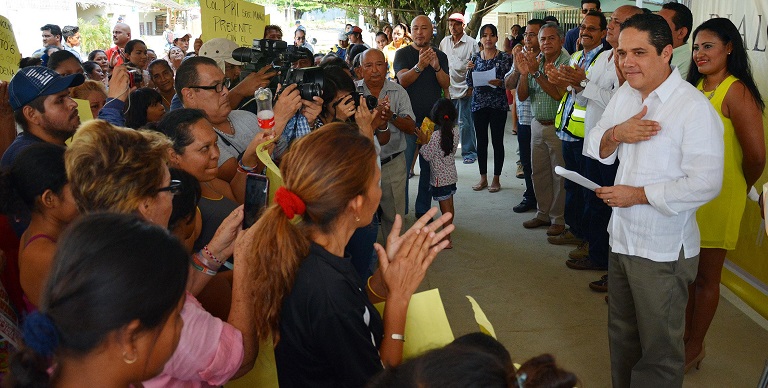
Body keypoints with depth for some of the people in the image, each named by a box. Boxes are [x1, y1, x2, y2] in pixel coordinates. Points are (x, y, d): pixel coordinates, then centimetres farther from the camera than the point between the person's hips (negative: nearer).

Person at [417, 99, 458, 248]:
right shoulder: (455, 132, -2)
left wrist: (424, 141, -3)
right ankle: (448, 232, 31)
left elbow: (428, 156, -15)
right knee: (449, 206, 17)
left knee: (445, 208, -3)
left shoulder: (436, 136, -21)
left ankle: (447, 240, 3)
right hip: (451, 175, 7)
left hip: (440, 178, -7)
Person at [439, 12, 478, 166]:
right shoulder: (444, 42, 10)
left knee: (465, 123, -2)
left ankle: (469, 152, 8)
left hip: (464, 89, -4)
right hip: (447, 88, 5)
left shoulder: (471, 43, -3)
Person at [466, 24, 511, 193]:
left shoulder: (504, 57, -1)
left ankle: (496, 179, 13)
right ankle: (483, 178, 18)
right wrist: (469, 70, -11)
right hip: (479, 103, 3)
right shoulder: (475, 58, 7)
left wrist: (500, 82, -22)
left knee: (497, 141, 2)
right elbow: (470, 84, 7)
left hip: (498, 104, -3)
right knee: (481, 141, 7)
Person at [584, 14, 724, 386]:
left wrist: (636, 195, -19)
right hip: (621, 238, 7)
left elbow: (704, 184, -24)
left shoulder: (694, 108, -19)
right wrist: (616, 133, -13)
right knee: (622, 335, 23)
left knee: (659, 349, 8)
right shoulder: (625, 94, 5)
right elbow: (597, 148, 9)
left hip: (663, 250, -7)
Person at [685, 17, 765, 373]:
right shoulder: (694, 87, 8)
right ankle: (686, 333, 33)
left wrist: (739, 188, -1)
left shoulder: (736, 92, -14)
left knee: (706, 276, 8)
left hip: (716, 199, -6)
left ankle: (695, 346, 24)